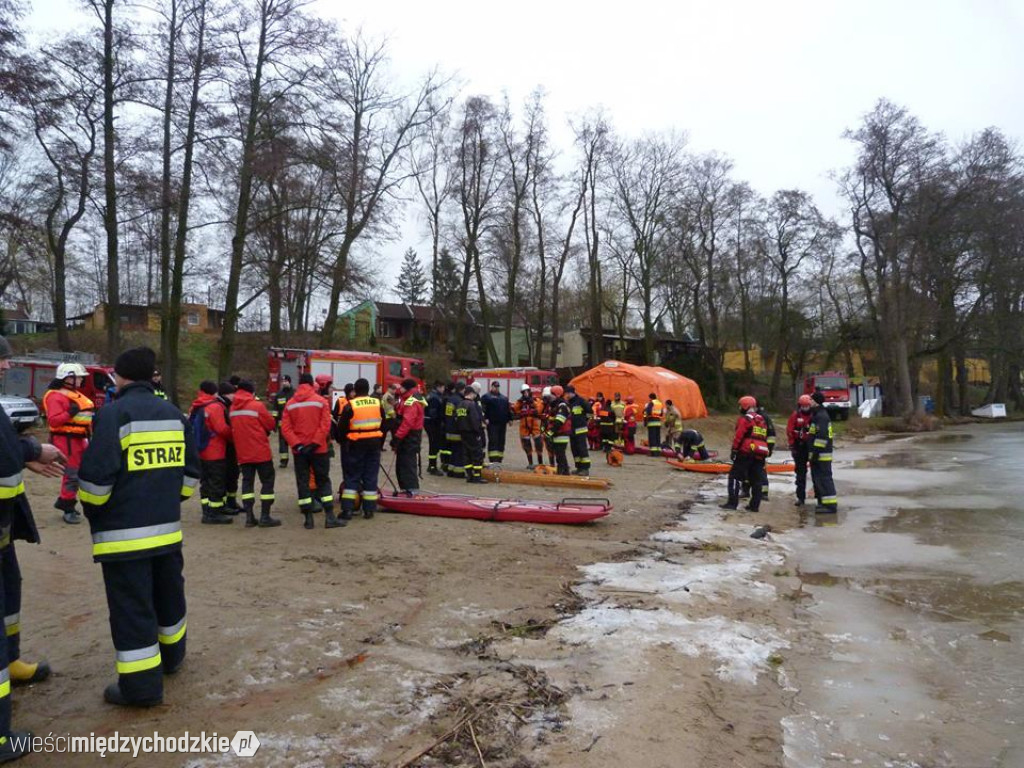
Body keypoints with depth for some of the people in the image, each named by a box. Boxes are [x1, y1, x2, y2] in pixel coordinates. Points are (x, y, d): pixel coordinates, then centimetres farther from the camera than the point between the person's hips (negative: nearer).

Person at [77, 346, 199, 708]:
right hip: (166, 527, 7)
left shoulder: (114, 413, -13)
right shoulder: (174, 414, 8)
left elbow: (96, 475, -16)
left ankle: (141, 685, 6)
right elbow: (190, 471, 11)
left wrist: (93, 511, 2)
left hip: (124, 529, -6)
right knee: (168, 595, 21)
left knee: (131, 606, 1)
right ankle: (171, 656, 38)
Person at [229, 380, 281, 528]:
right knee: (267, 482, 3)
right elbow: (271, 424, -5)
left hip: (242, 452, 6)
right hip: (261, 451, -5)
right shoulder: (257, 406, -12)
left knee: (247, 482, 10)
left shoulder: (232, 408, 6)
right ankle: (265, 517, 2)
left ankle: (249, 517, 6)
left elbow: (234, 429, 12)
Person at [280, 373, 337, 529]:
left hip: (299, 450, 2)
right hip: (318, 449, -2)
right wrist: (314, 443, -12)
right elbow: (325, 426, -12)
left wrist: (297, 445, -10)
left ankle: (308, 518, 7)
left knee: (302, 482, 8)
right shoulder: (321, 401, -3)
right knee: (323, 481, 5)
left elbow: (285, 427, -5)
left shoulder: (290, 404, 3)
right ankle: (329, 517, -1)